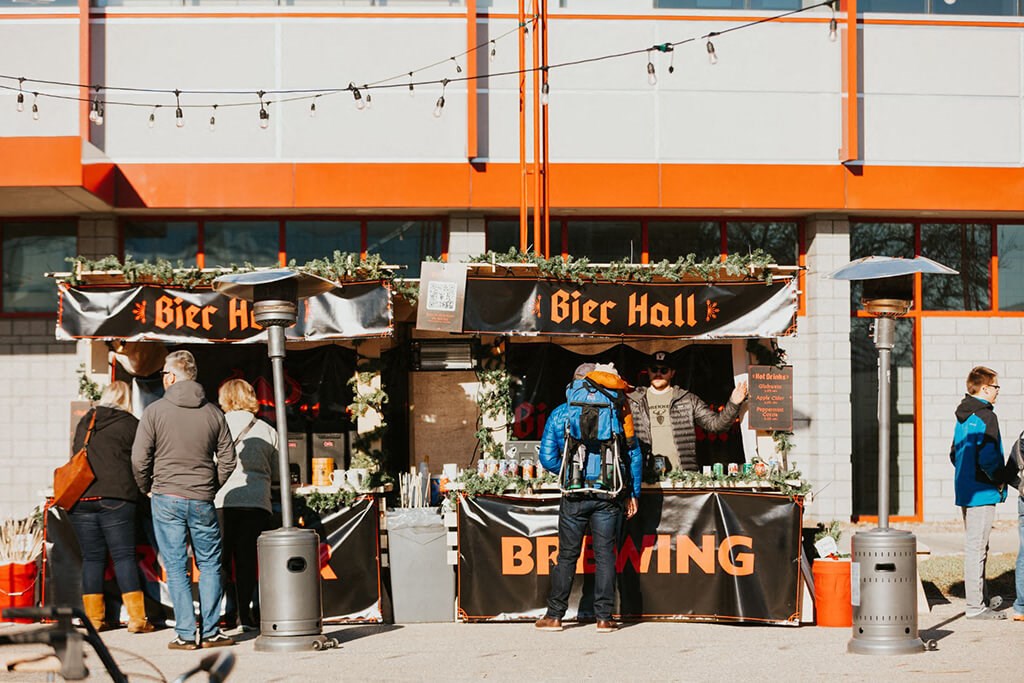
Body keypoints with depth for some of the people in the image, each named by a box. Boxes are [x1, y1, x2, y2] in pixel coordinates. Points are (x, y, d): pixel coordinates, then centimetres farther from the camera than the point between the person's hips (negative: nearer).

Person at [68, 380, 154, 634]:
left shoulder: (84, 423, 16)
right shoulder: (131, 424, 2)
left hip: (80, 499, 4)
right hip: (116, 498, -4)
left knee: (92, 557, 7)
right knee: (124, 556, -2)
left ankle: (93, 618, 6)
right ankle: (136, 618, -5)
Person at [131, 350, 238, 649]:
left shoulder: (155, 411, -5)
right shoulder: (213, 413, 4)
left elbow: (139, 458, -5)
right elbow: (227, 459, 5)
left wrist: (147, 488, 12)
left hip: (167, 499, -2)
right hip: (203, 501, 2)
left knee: (175, 567, 2)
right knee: (209, 565, 11)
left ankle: (185, 634, 0)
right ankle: (211, 632, 9)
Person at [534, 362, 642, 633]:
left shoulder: (559, 414, 2)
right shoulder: (615, 412, 1)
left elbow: (548, 458, 0)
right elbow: (634, 455, 2)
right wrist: (633, 493, 9)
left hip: (574, 494, 0)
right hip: (608, 495, 0)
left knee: (567, 555, 8)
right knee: (605, 554, 4)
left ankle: (554, 616, 10)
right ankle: (604, 618, 3)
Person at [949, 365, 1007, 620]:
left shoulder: (963, 417, 13)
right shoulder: (986, 416, -15)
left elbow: (954, 453, 19)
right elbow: (988, 458, -22)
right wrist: (999, 480, -7)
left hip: (965, 491, 9)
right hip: (982, 493, -9)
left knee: (975, 546, 18)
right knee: (976, 548, -7)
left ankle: (981, 598, 28)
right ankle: (975, 606, -4)